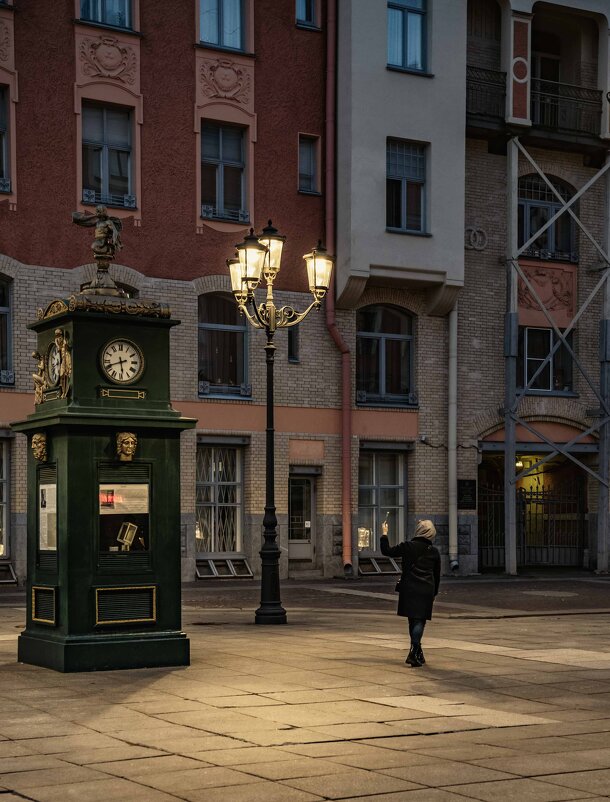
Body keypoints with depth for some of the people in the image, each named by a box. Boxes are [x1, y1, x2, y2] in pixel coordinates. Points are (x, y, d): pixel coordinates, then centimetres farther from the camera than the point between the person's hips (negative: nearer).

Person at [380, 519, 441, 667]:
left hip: (409, 589, 0)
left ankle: (418, 654, 20)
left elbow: (387, 551, 4)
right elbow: (437, 575, 11)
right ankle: (413, 653, -15)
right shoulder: (434, 551, 4)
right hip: (427, 591, 0)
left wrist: (384, 534, 15)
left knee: (413, 620, 11)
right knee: (420, 620, -1)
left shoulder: (408, 546, -5)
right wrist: (434, 593, 20)